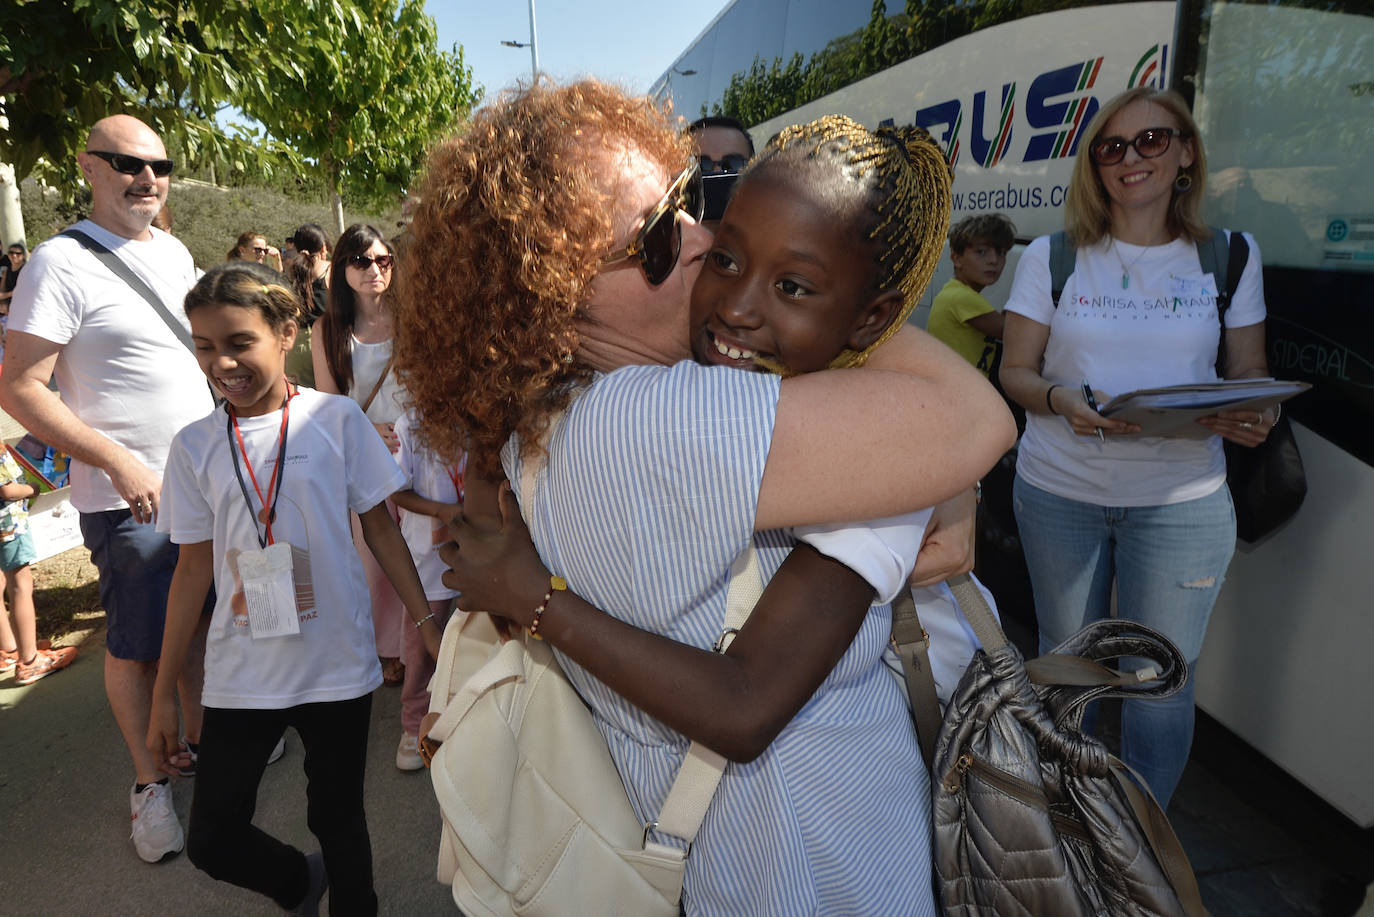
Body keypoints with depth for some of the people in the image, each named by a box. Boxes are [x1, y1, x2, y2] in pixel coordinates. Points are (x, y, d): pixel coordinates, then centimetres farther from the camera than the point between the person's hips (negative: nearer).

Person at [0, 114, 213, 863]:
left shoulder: (174, 251, 9)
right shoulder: (63, 262, -12)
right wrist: (123, 463, -21)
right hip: (127, 498, -6)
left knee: (200, 621, 17)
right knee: (136, 647, 7)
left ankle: (202, 742, 37)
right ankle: (149, 783, 25)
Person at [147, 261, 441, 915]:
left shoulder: (335, 418, -6)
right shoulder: (194, 446, 1)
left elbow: (379, 527, 0)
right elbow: (194, 568, 6)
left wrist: (426, 622, -4)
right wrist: (163, 694, 9)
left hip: (337, 664, -2)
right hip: (241, 673, 3)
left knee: (338, 819, 11)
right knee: (212, 840, 9)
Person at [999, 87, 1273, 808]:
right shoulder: (1051, 257, 1)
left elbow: (1249, 372, 9)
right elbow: (1015, 370, 0)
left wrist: (1252, 415, -14)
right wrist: (1061, 401, -21)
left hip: (1183, 500, 1)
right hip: (1059, 491, 0)